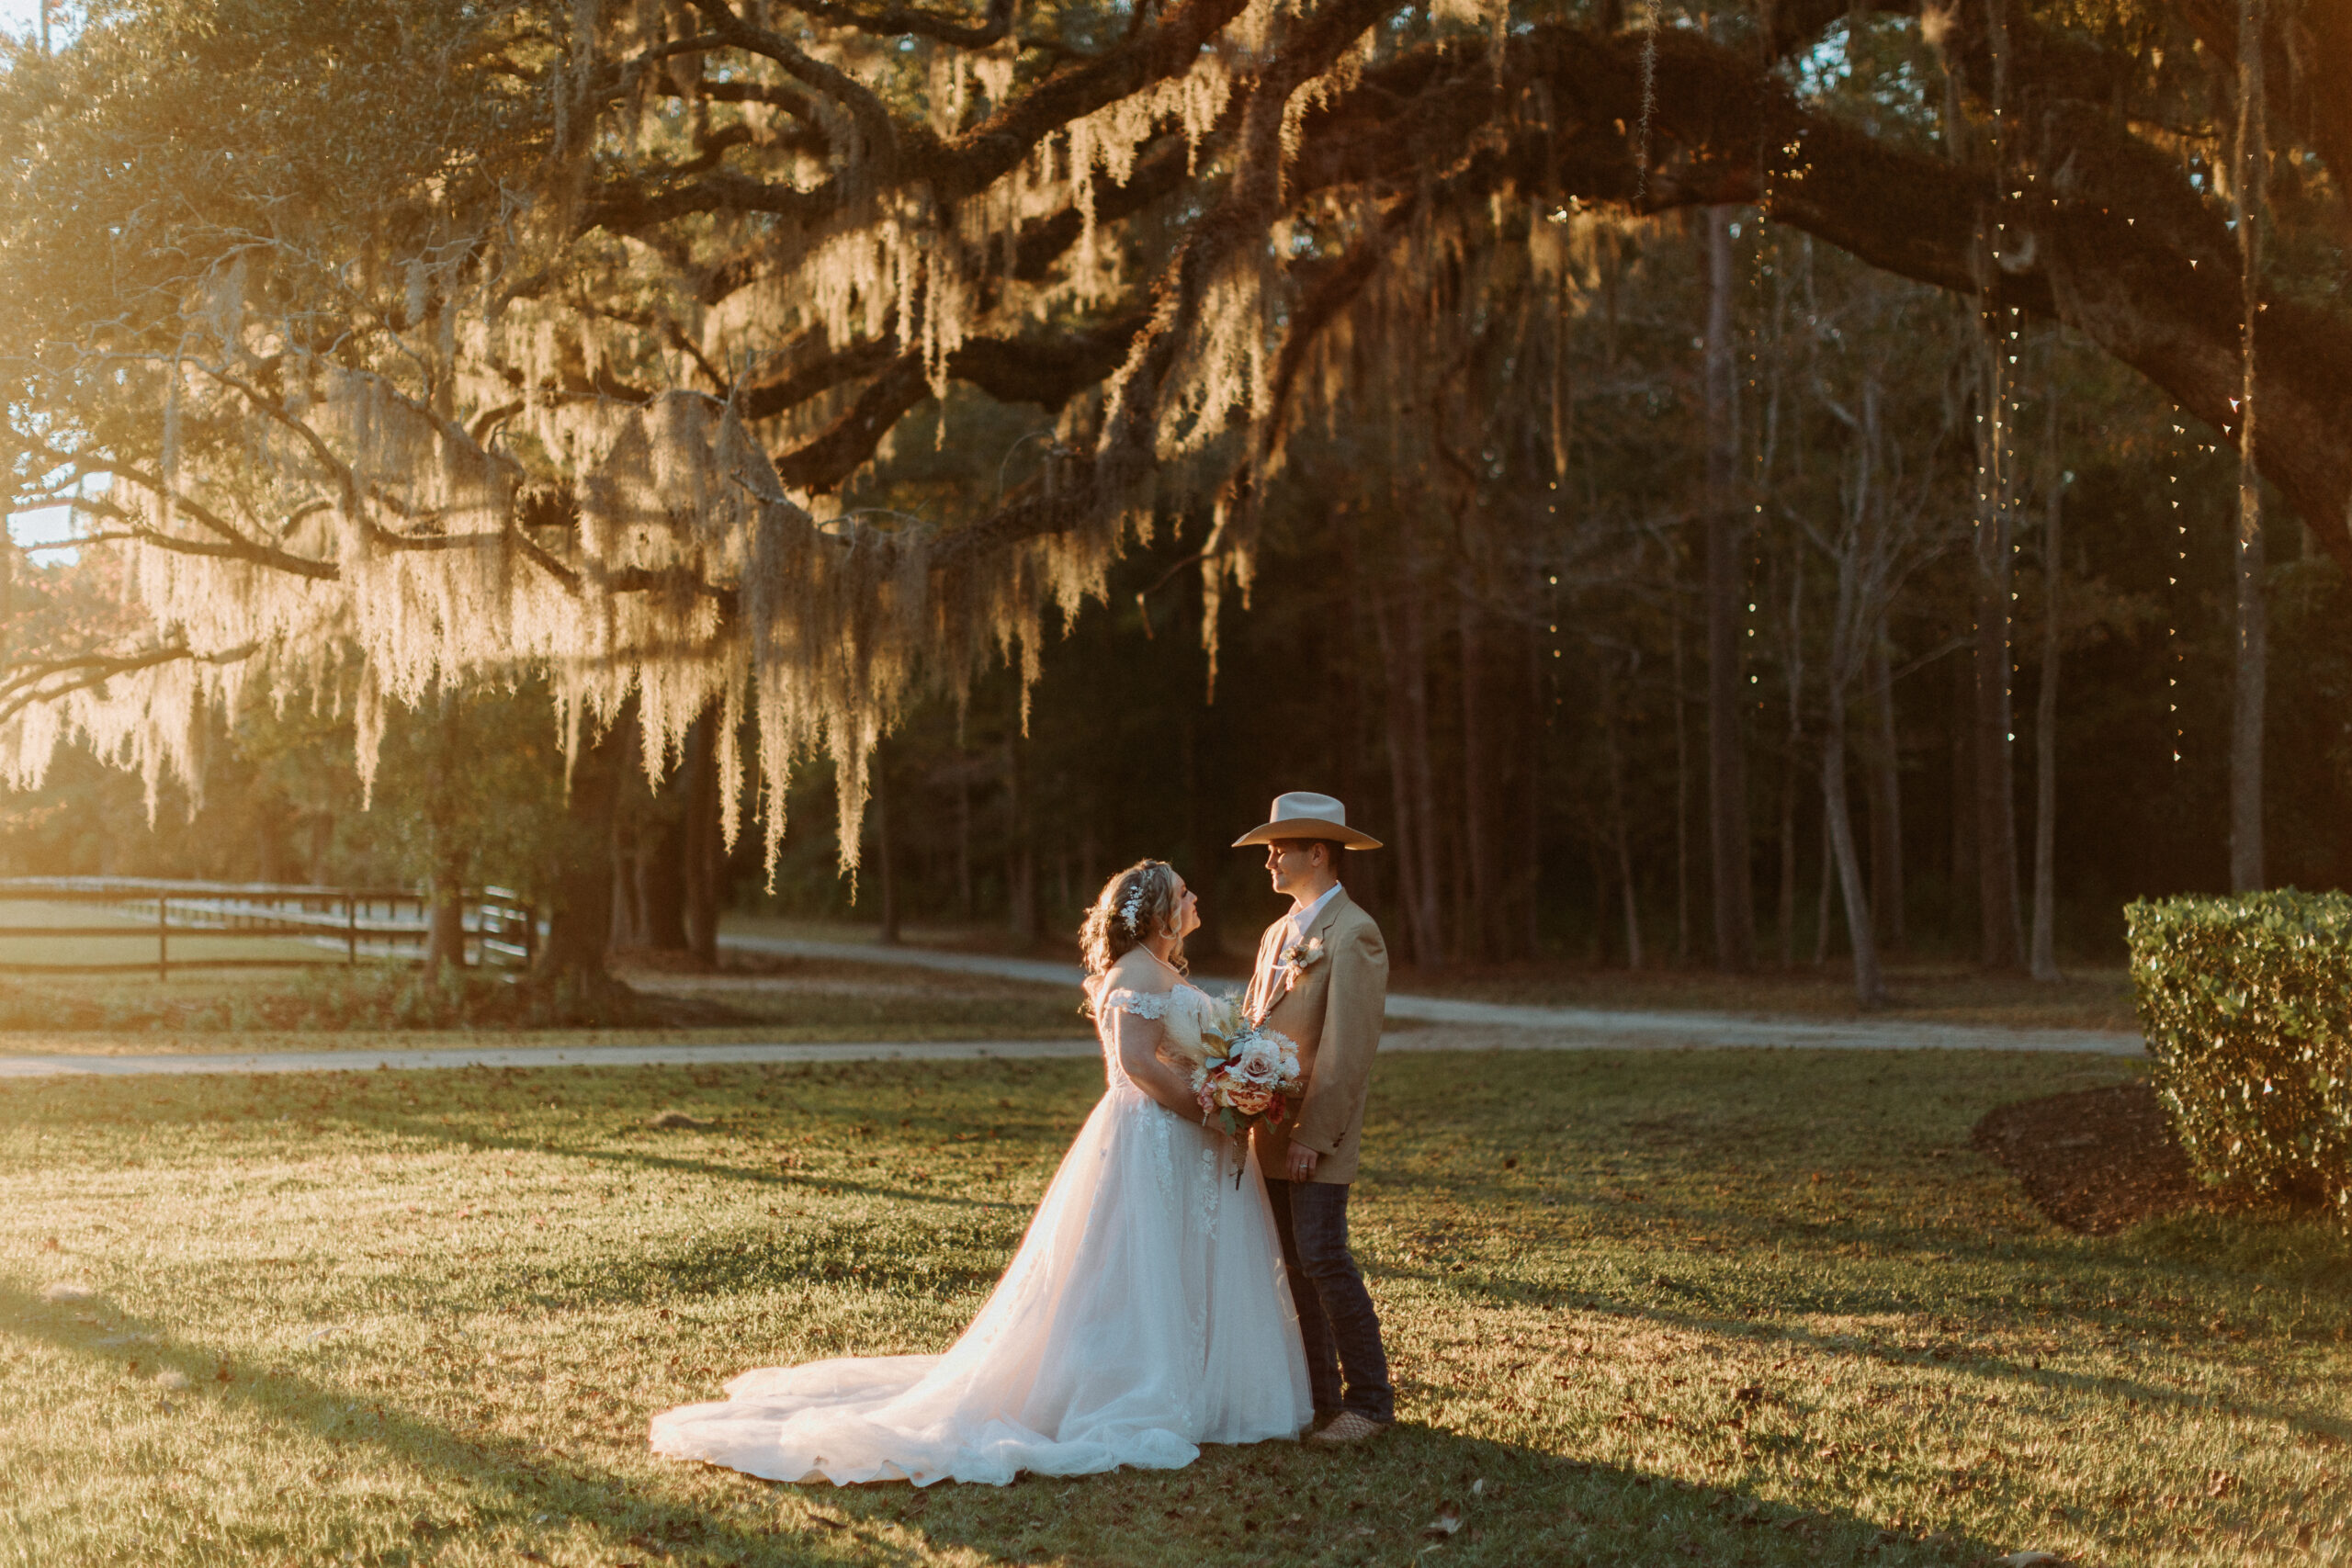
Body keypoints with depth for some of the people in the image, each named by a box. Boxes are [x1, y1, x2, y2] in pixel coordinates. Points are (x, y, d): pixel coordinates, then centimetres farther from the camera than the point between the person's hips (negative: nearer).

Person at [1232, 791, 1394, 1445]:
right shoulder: (1279, 933, 17)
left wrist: (1313, 1136, -20)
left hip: (1317, 1130, -8)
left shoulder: (1352, 935, -12)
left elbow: (1347, 1048, -17)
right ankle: (1317, 1394, 18)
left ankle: (1370, 1399, -2)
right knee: (1295, 1264, 10)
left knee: (1323, 1256, -12)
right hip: (1271, 1128, 9)